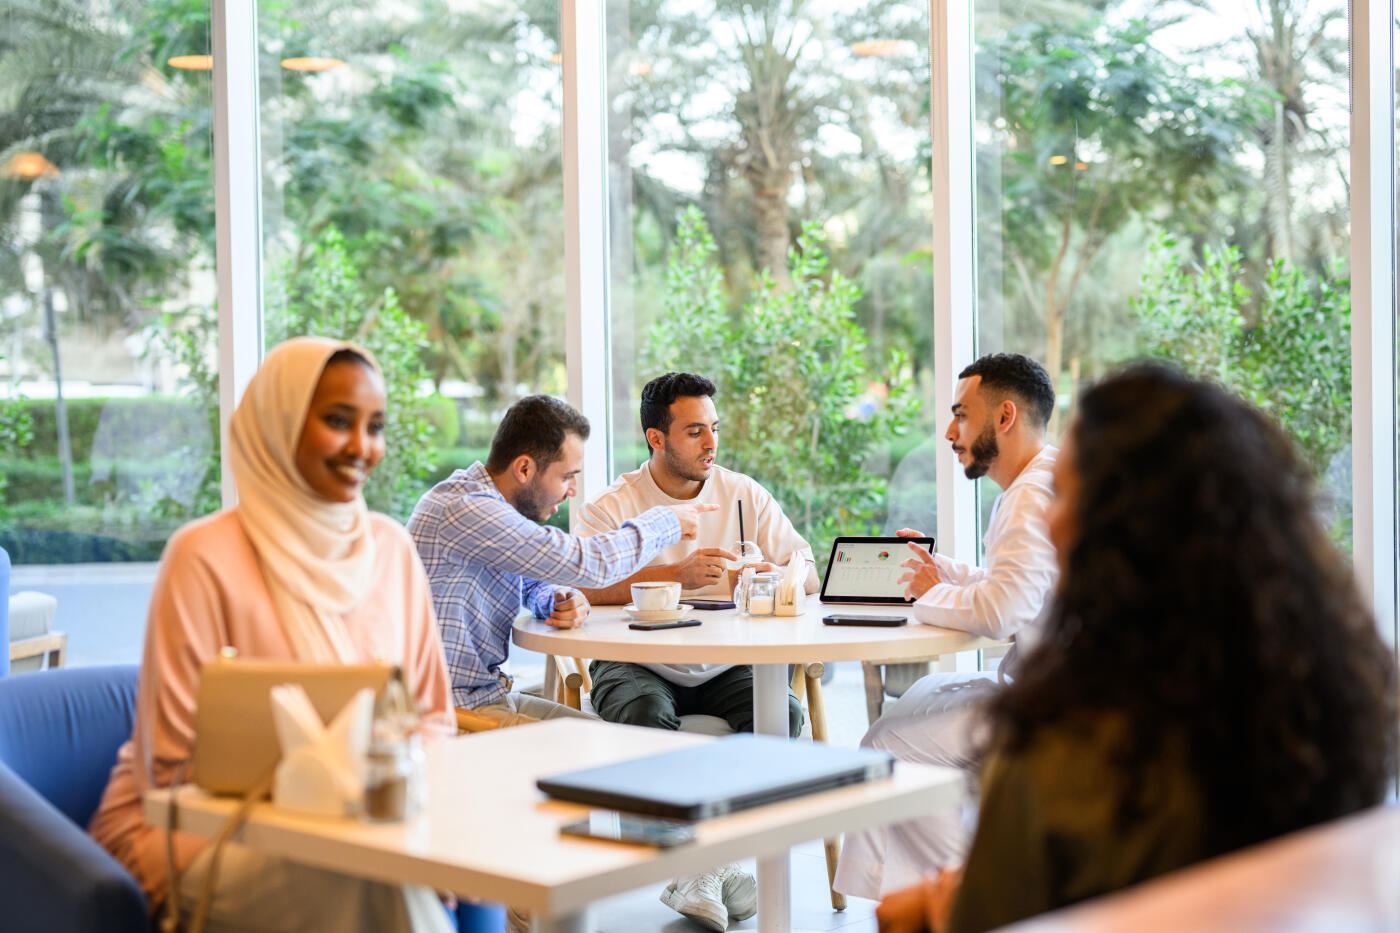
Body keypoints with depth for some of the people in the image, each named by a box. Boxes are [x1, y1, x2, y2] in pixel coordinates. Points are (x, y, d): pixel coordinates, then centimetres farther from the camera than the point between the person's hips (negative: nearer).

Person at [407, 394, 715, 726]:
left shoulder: (488, 504, 9)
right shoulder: (463, 510, -23)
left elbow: (535, 583, 23)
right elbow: (585, 563, -24)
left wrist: (564, 602, -3)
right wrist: (667, 521, -7)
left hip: (490, 694, 10)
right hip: (459, 710, -10)